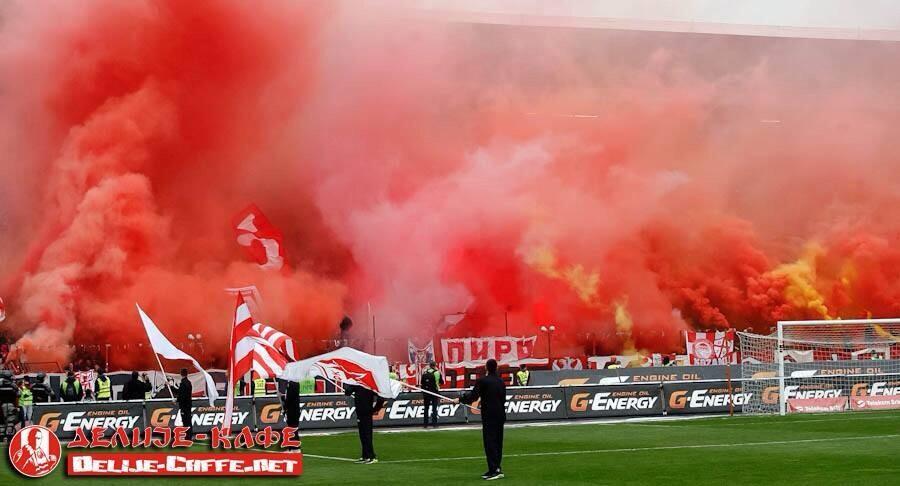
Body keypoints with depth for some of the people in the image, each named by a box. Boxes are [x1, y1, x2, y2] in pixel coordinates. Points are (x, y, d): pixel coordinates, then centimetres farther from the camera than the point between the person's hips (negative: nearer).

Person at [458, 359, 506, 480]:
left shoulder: (482, 381, -11)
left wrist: (460, 399, 3)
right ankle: (496, 469, 14)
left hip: (489, 416, -7)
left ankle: (494, 470, -11)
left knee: (489, 442, -5)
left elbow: (473, 396, -13)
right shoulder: (501, 382, 10)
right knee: (498, 442, 11)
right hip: (500, 414, 7)